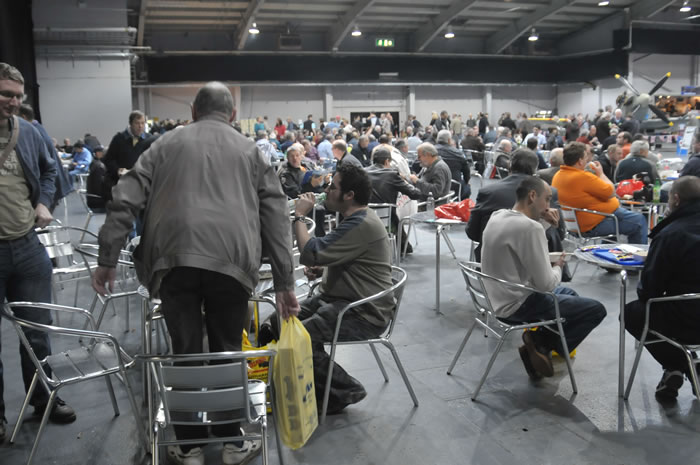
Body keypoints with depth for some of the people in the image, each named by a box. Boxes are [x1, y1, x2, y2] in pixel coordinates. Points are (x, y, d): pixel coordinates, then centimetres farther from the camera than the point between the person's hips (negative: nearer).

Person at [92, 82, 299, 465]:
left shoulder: (167, 143, 19)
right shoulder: (250, 150, 19)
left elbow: (126, 199, 9)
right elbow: (276, 216, 11)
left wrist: (107, 259, 11)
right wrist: (284, 282, 10)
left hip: (174, 260, 0)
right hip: (231, 261, 0)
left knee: (185, 353, 9)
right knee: (227, 354, 12)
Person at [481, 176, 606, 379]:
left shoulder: (497, 216, 4)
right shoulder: (530, 227, -23)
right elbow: (546, 284, -21)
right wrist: (558, 267, -1)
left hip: (497, 299, 9)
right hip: (517, 305, -9)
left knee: (569, 293, 29)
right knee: (596, 309, 0)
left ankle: (539, 341, 12)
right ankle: (543, 345, 2)